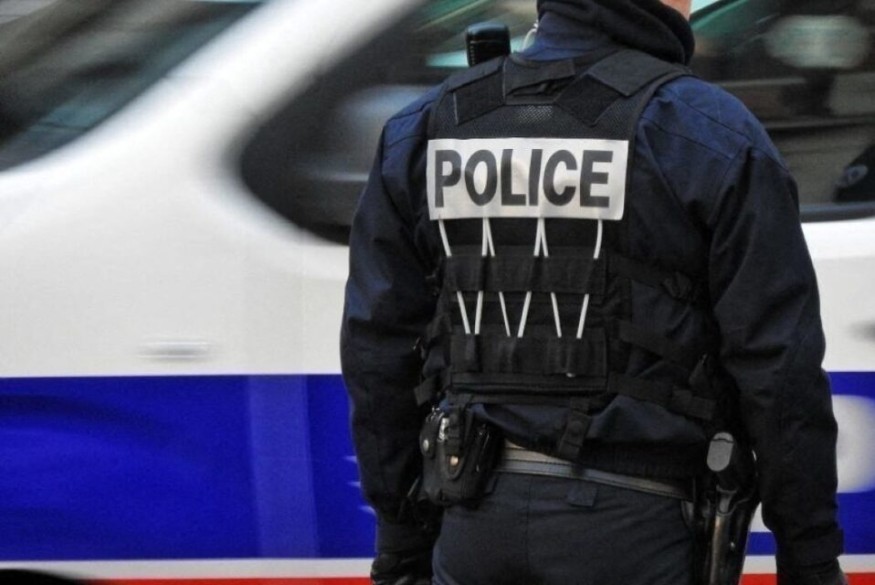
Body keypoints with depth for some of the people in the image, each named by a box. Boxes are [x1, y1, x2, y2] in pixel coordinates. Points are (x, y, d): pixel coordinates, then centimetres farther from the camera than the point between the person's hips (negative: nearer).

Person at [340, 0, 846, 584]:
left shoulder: (431, 125, 7)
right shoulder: (711, 134, -7)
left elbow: (382, 346, 8)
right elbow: (777, 366, -9)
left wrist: (402, 537, 15)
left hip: (475, 522, 5)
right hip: (626, 529, -4)